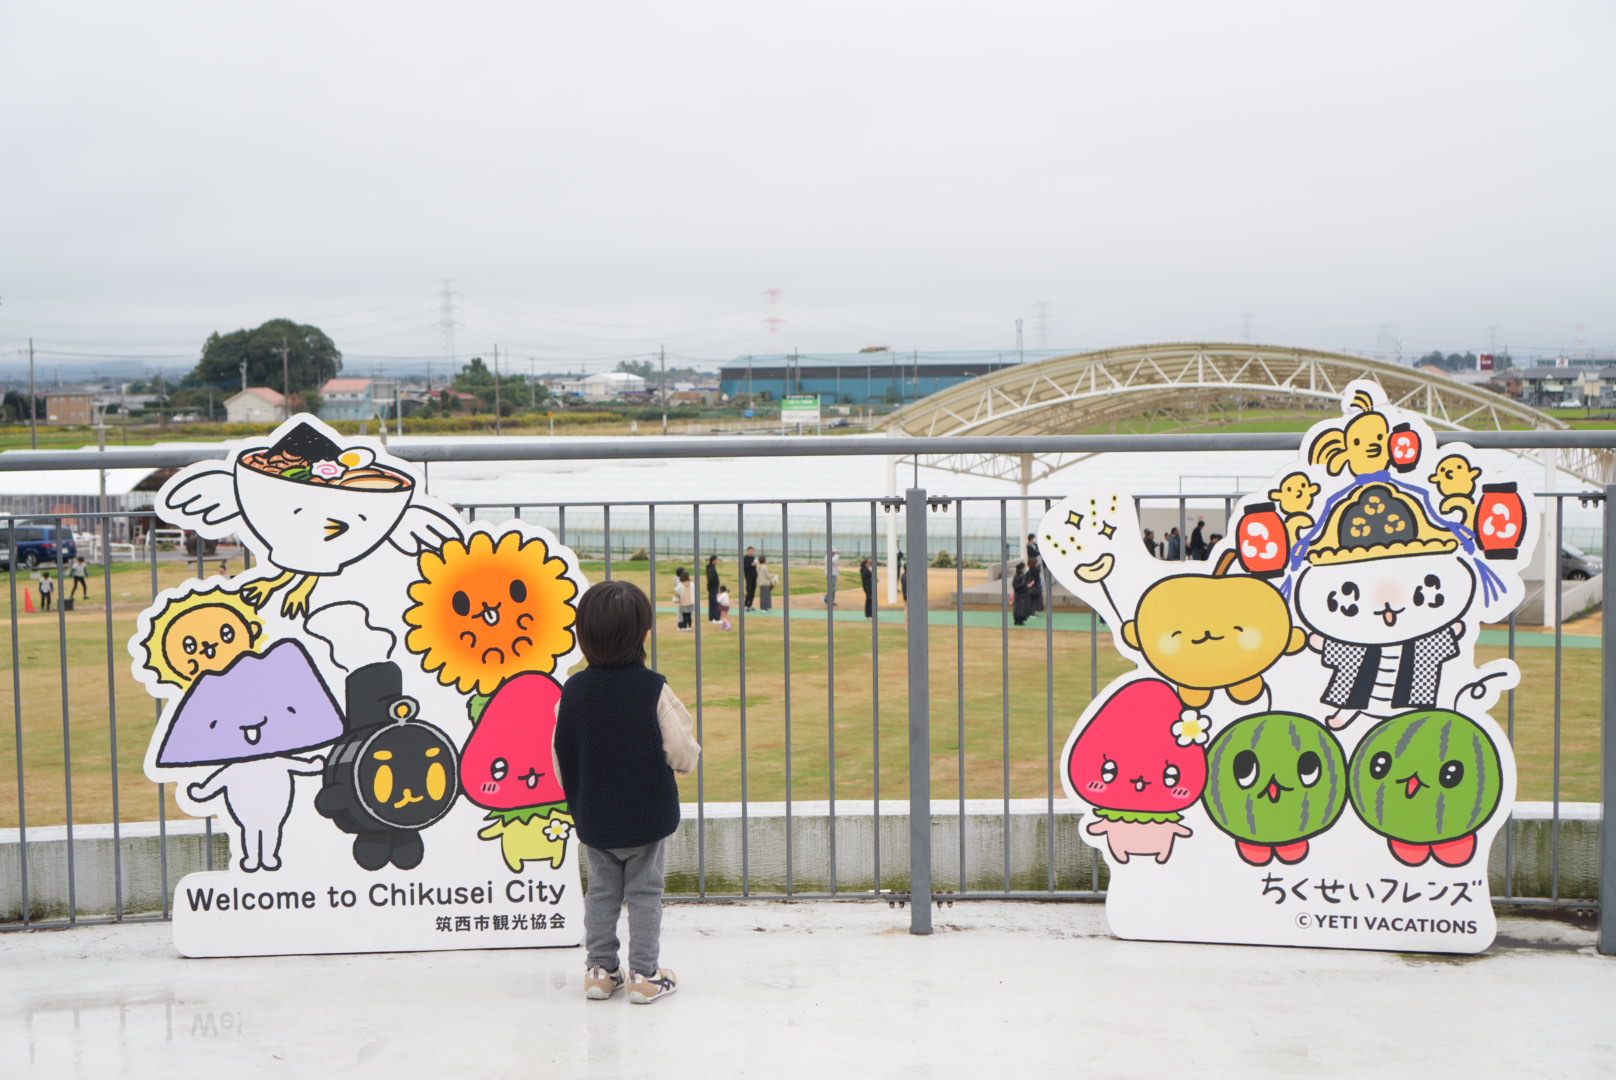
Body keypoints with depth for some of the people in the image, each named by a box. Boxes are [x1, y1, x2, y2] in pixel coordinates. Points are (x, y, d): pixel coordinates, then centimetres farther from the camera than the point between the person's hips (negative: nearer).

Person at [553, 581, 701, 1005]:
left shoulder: (573, 690, -7)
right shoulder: (653, 689, -16)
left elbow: (561, 758, -1)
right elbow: (682, 752, -15)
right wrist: (685, 762, 10)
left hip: (593, 818, 3)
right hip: (648, 815, -3)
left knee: (602, 890, 16)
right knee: (645, 892, 8)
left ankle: (600, 970, 20)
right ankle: (644, 974, 11)